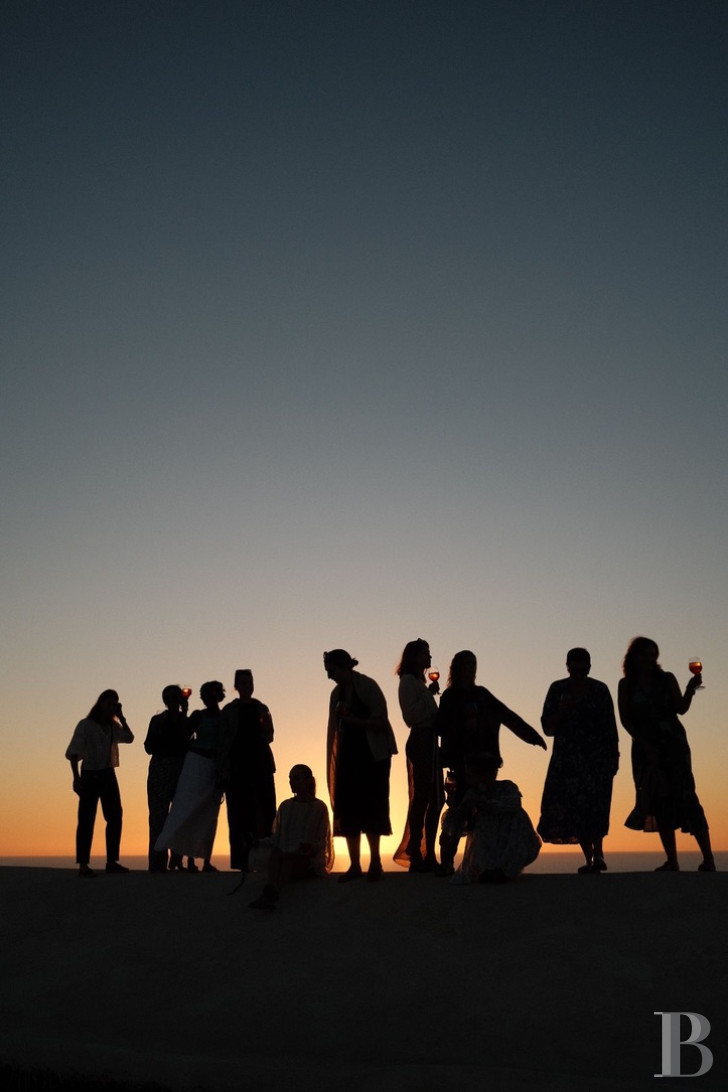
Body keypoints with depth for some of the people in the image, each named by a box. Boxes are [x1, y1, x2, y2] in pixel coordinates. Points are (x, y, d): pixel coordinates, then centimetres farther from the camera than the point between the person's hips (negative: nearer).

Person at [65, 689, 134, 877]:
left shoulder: (112, 726, 10)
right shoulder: (85, 725, -7)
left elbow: (129, 738, 6)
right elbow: (73, 752, -10)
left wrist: (121, 717, 2)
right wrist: (76, 777, -18)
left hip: (108, 775, 6)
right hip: (90, 775, -6)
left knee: (115, 817, 6)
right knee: (86, 820, -7)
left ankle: (111, 861, 13)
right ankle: (83, 865, -3)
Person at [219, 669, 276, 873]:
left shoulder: (261, 709, 12)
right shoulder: (229, 710, 5)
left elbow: (269, 738, 13)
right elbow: (223, 740, 3)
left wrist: (266, 727, -9)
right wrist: (224, 768, -6)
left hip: (260, 762, 2)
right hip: (237, 763, -2)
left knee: (266, 806, -5)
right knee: (240, 810, -3)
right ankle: (242, 860, -1)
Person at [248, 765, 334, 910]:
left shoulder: (319, 807, 5)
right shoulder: (285, 806, 16)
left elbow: (323, 842, 2)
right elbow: (276, 838, 16)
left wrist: (312, 847, -21)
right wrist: (258, 842, -2)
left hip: (310, 861, -3)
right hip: (286, 859, 3)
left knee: (289, 858, -36)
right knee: (275, 852, -32)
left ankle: (269, 893, -66)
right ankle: (272, 890, -62)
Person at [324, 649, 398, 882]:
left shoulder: (367, 686, -10)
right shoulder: (337, 693, 9)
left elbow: (381, 722, -14)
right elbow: (333, 730, 11)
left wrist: (352, 719, -23)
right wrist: (331, 764, 7)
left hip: (373, 756, -6)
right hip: (348, 756, 6)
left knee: (371, 808, -4)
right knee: (347, 810, 4)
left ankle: (375, 863, 8)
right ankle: (355, 865, 11)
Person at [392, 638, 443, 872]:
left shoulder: (419, 682, 21)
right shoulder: (408, 680, -6)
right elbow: (411, 715, -17)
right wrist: (430, 695, -14)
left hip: (429, 741, 10)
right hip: (420, 741, -10)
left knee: (435, 799, 10)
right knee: (421, 799, -9)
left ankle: (427, 855, 16)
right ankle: (416, 857, -6)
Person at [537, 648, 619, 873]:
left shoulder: (600, 690, 5)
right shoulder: (557, 690, 4)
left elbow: (610, 727, 7)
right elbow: (547, 727, 3)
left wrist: (614, 754, 1)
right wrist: (562, 711, -14)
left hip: (597, 756, -1)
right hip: (567, 758, 1)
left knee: (595, 802, -19)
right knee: (575, 807, -3)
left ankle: (597, 852, -20)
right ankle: (590, 858, 4)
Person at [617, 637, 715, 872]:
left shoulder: (667, 679, 6)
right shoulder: (627, 685, 4)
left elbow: (681, 708, -1)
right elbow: (625, 719, 1)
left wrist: (691, 689, -18)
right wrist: (646, 745, -9)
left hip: (673, 744, -1)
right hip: (646, 748, 1)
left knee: (684, 797, -12)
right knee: (660, 803, 0)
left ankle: (708, 859, -12)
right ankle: (672, 862, 4)